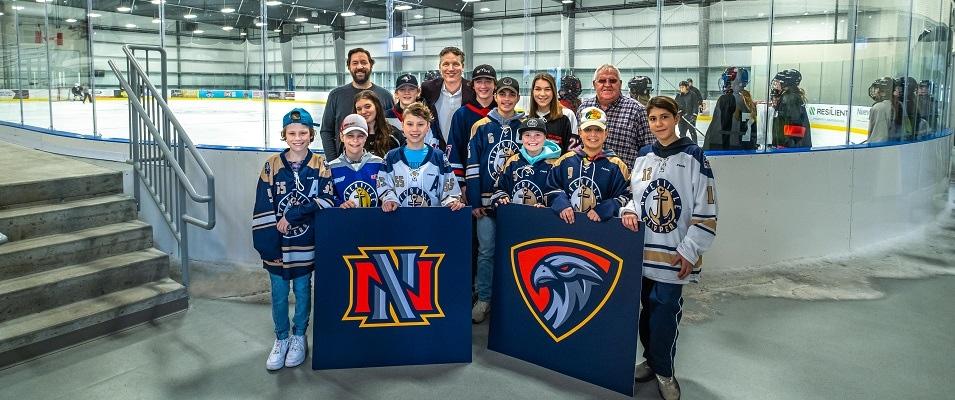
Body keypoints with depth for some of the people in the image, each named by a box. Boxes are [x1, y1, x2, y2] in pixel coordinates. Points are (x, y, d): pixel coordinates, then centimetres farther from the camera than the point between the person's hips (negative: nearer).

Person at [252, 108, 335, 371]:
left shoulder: (320, 165, -3)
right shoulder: (272, 165, -1)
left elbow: (326, 201, -11)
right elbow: (262, 208, -3)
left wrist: (292, 215, -18)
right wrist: (265, 243, -8)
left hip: (305, 243, -1)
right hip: (277, 243, 1)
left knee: (303, 290, 12)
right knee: (279, 293, 10)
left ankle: (299, 337, 29)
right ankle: (281, 339, 27)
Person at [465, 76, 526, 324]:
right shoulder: (481, 127, 2)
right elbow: (472, 166, -1)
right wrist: (474, 202, -6)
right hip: (487, 200, -1)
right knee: (486, 252, 1)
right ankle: (483, 299, 12)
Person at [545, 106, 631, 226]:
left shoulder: (616, 165, 7)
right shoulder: (565, 161, 13)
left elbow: (625, 197, 4)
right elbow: (552, 189, 15)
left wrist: (602, 211, -11)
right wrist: (561, 205, -4)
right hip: (565, 223, 2)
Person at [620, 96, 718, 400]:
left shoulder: (694, 156, -6)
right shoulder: (644, 156, 9)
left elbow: (706, 210, -7)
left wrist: (690, 250, -10)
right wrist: (629, 210, -3)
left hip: (674, 254, -4)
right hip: (644, 248, 5)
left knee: (665, 310, -4)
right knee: (648, 307, 12)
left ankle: (663, 371, 13)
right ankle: (652, 359, 30)